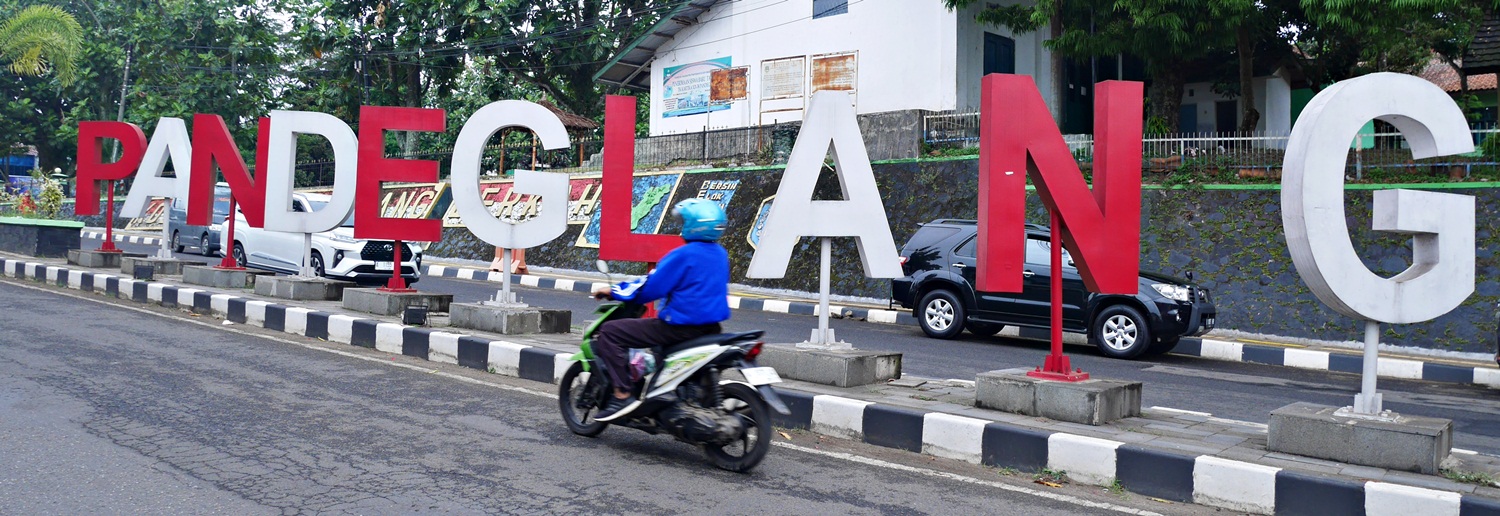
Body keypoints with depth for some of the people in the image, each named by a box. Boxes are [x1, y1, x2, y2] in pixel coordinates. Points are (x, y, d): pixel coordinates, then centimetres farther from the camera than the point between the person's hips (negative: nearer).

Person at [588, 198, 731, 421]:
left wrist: (614, 292, 0)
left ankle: (623, 394, -14)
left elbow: (650, 287, -14)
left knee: (609, 332, -6)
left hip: (682, 326, -9)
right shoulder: (720, 254, 9)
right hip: (711, 327, 9)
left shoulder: (685, 254, -16)